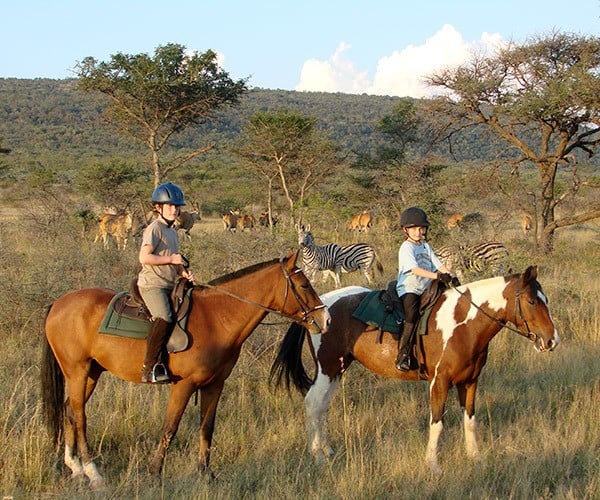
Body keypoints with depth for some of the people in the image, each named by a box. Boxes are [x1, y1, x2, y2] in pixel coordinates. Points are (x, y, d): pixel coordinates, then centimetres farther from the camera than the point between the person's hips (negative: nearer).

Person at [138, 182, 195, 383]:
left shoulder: (173, 231, 20)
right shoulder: (154, 229, -7)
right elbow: (144, 257, -17)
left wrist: (183, 272, 8)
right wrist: (170, 259, -14)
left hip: (169, 285, 10)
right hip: (152, 284, -10)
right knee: (164, 318, -28)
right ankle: (149, 367, -27)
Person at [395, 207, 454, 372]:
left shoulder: (425, 247, 18)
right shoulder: (406, 248, -6)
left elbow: (439, 264, 11)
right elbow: (415, 269, -20)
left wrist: (449, 276, -8)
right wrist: (436, 276, -29)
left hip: (425, 290, 8)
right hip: (408, 289, -8)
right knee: (412, 316, -26)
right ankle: (403, 355, -26)